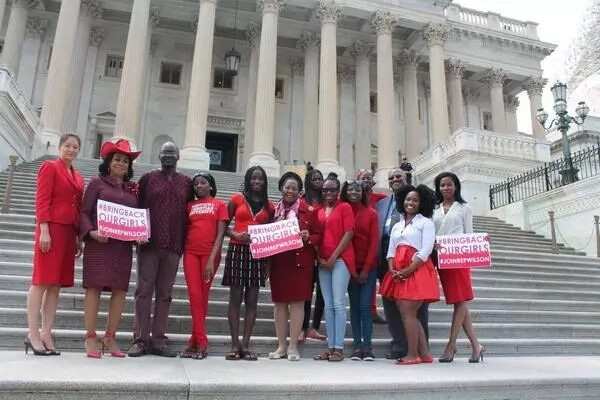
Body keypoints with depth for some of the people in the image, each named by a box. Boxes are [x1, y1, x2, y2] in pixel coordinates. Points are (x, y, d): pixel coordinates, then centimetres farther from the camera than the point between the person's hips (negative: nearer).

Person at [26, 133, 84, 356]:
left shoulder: (78, 177, 20)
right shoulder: (49, 167, 2)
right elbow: (42, 200, -8)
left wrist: (78, 238, 12)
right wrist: (44, 230, -16)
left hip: (69, 232, 6)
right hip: (51, 228, -6)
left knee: (56, 284, 5)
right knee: (42, 282, -5)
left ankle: (46, 334, 8)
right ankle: (33, 335, 0)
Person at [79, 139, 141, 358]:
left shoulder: (133, 189, 16)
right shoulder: (97, 183, 6)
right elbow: (84, 212, 2)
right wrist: (91, 232, -15)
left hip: (123, 245, 4)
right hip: (99, 242, -3)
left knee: (120, 289, 2)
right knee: (94, 286, -4)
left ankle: (110, 337, 12)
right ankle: (90, 337, 6)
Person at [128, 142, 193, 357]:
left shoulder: (187, 183, 12)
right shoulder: (148, 178, 9)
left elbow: (189, 212, 11)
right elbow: (137, 207, 5)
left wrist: (184, 243, 2)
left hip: (173, 247, 2)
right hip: (149, 244, -1)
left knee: (165, 293, 6)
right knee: (144, 291, 0)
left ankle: (158, 340, 13)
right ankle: (140, 339, 7)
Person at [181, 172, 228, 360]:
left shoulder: (219, 205, 4)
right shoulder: (190, 206, 13)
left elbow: (220, 234, -4)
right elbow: (184, 230, 14)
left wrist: (212, 259, -12)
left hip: (210, 254, -2)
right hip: (191, 253, 2)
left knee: (203, 296, 4)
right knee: (194, 295, -5)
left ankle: (195, 342, 11)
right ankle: (201, 343, 1)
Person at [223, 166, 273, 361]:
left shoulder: (268, 205, 12)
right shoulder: (237, 199, 6)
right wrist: (236, 235, -13)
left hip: (258, 254, 2)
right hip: (237, 251, -2)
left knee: (252, 300, 2)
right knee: (235, 297, -1)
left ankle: (245, 344, 8)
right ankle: (235, 345, 5)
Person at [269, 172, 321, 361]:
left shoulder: (307, 209, 1)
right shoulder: (274, 209, 9)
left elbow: (318, 235, 3)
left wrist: (308, 238, -17)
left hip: (301, 260, -2)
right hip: (278, 260, 3)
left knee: (297, 301, 0)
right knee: (279, 302, 6)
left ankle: (293, 346, 10)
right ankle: (281, 345, 17)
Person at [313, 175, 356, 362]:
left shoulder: (345, 207, 2)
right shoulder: (319, 211, 16)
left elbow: (349, 234, -7)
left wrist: (333, 257, -11)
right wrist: (319, 257, 1)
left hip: (340, 259, -5)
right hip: (323, 261, 5)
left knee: (338, 303, -9)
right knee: (328, 305, 6)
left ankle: (339, 348, -3)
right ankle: (330, 347, 12)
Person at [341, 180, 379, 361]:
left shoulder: (371, 213, 0)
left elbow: (374, 242, -2)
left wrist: (366, 269, -7)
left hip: (368, 267, -1)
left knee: (365, 306, -3)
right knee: (354, 306, 6)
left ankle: (367, 347, 4)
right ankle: (357, 346, 12)